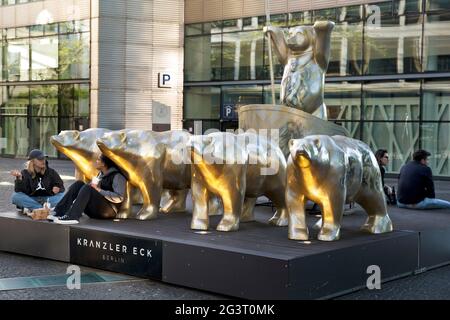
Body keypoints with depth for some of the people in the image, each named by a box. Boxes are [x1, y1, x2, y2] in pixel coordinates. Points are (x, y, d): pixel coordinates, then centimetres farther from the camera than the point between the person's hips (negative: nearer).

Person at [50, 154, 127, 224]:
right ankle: (59, 212, -20)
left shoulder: (117, 176, -9)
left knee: (87, 188, -28)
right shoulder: (101, 174, 18)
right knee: (79, 184, -7)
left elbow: (119, 198, -19)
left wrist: (99, 190, -17)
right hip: (95, 210, 8)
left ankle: (71, 217, -43)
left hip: (108, 211, -8)